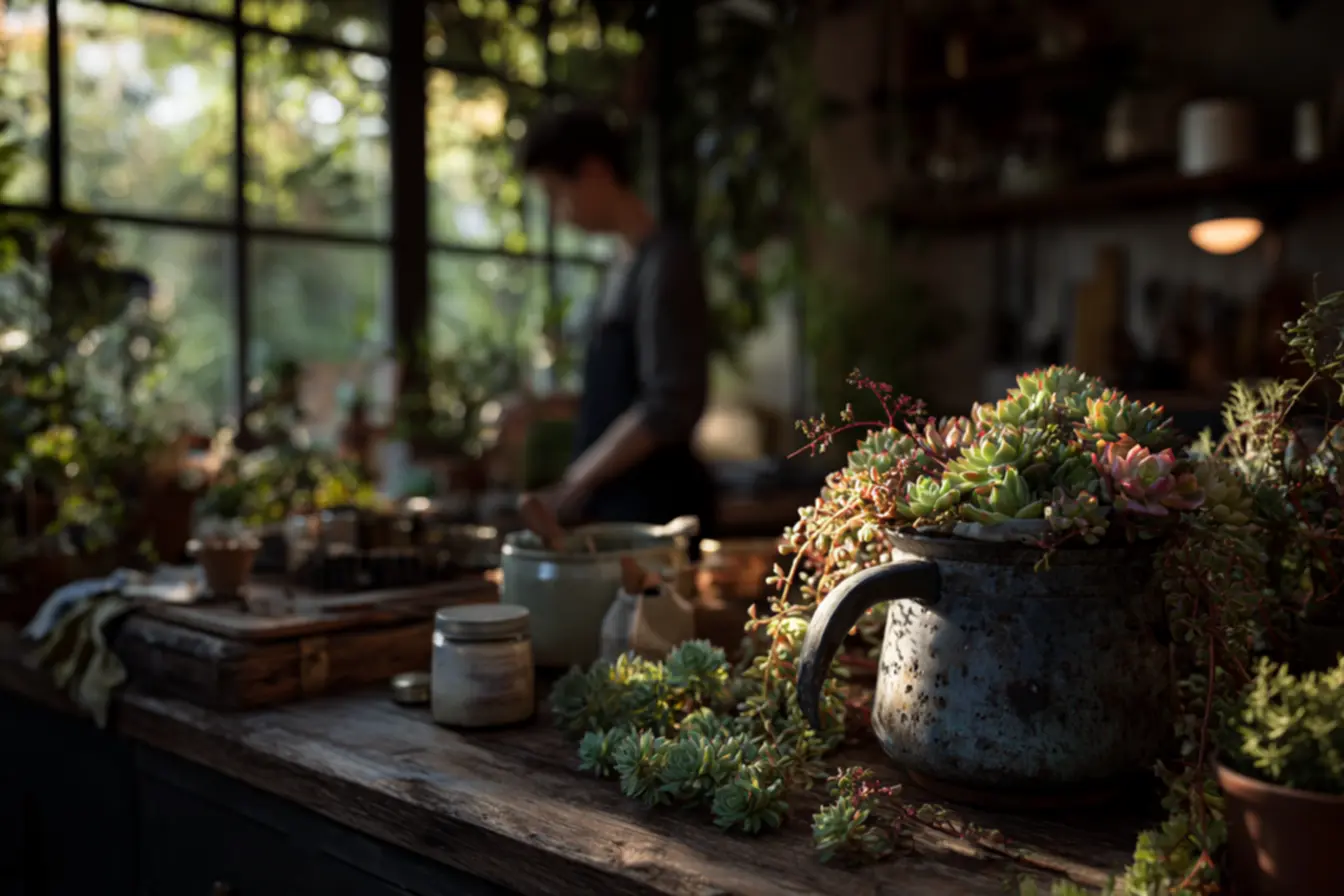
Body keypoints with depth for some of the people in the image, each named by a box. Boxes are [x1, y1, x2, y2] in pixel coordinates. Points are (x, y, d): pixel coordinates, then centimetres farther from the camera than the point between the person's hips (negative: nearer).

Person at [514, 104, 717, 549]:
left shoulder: (665, 261, -12)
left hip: (655, 504, -8)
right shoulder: (626, 264, 13)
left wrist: (573, 485, -15)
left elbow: (670, 406, -18)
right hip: (617, 500, 8)